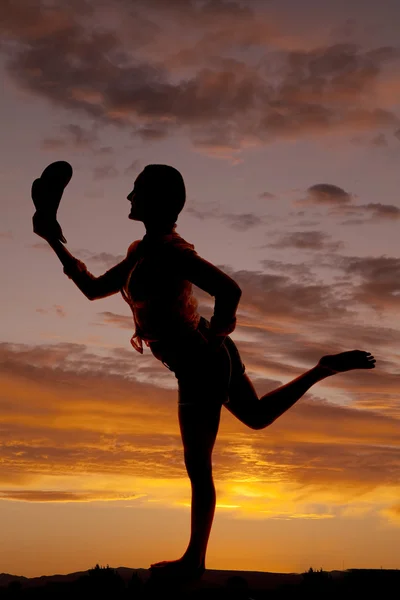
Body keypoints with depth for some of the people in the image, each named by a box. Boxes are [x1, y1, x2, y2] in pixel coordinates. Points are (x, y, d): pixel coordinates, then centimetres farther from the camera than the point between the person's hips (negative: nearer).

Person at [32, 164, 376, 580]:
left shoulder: (168, 251, -22)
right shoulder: (143, 251, 6)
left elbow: (229, 290, -33)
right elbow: (94, 289, 13)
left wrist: (216, 331, -15)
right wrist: (54, 242, 10)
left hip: (200, 369, -10)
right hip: (212, 359, 10)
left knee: (198, 470, 5)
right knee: (258, 416, 31)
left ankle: (194, 559, 19)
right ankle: (324, 368, 29)